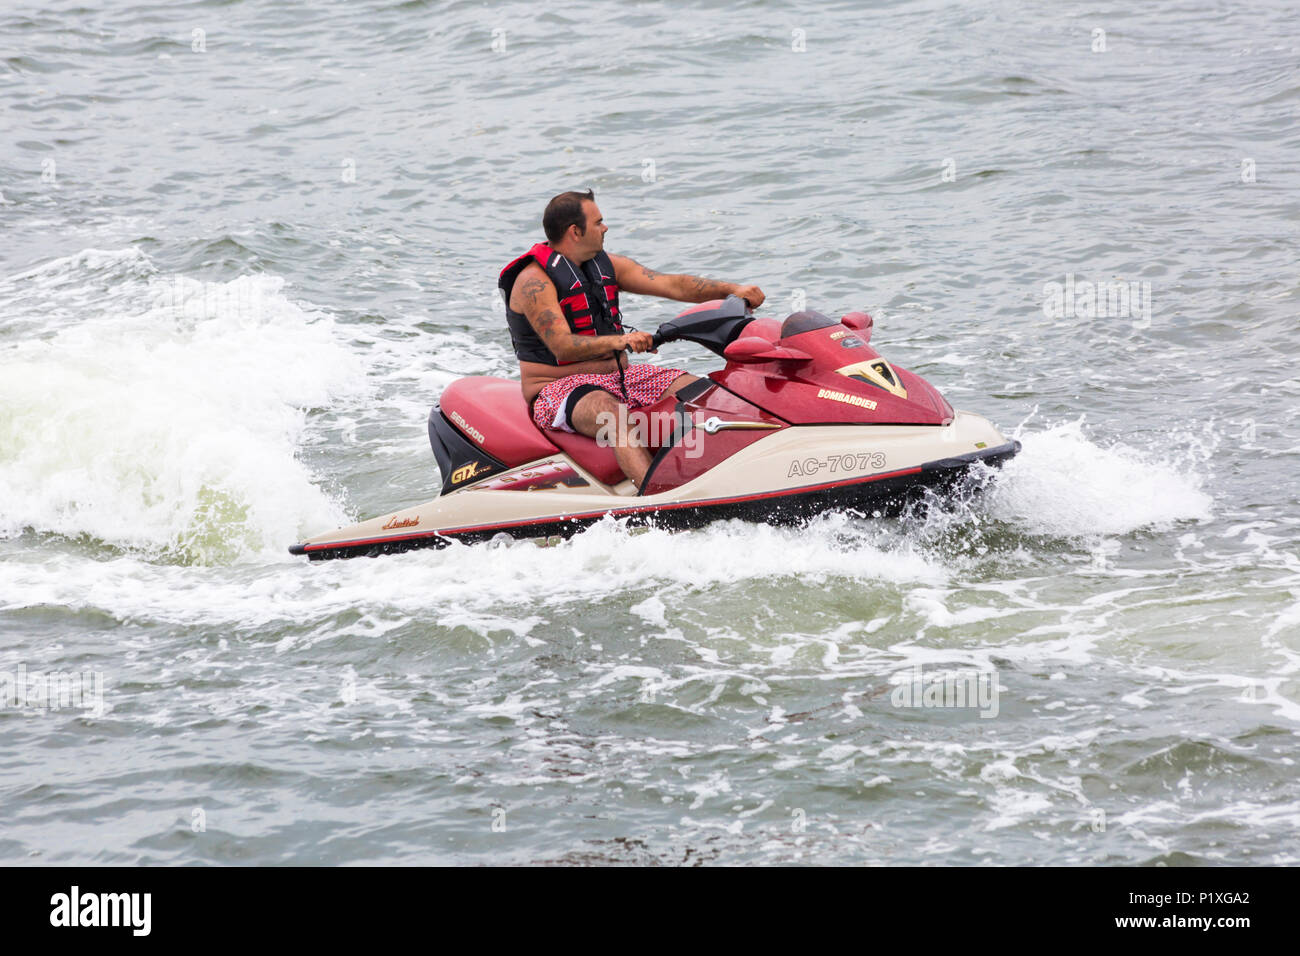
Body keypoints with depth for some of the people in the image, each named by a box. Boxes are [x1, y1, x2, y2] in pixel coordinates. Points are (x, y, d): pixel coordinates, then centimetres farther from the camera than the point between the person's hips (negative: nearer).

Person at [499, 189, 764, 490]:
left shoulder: (606, 265, 11)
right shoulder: (534, 281, -12)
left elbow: (673, 286, 6)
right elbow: (562, 346, -24)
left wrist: (732, 290, -7)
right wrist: (618, 341, -40)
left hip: (618, 374, 8)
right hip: (560, 387, -8)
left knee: (698, 391, -12)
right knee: (615, 416, -40)